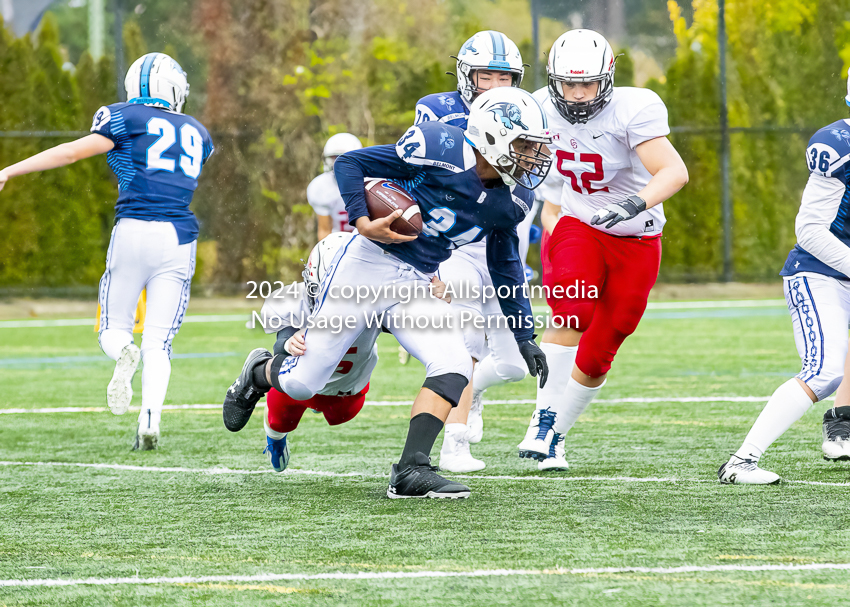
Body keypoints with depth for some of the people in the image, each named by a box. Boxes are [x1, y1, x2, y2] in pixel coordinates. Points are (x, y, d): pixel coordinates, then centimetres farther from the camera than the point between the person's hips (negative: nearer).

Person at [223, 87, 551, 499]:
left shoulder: (511, 202, 2)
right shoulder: (442, 149, -19)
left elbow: (505, 264, 18)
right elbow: (350, 163, -12)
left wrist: (525, 336, 15)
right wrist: (362, 222, -27)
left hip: (414, 287, 5)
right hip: (367, 265, -5)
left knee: (455, 368, -20)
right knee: (302, 383, 1)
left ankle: (411, 470, -21)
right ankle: (259, 372, 37)